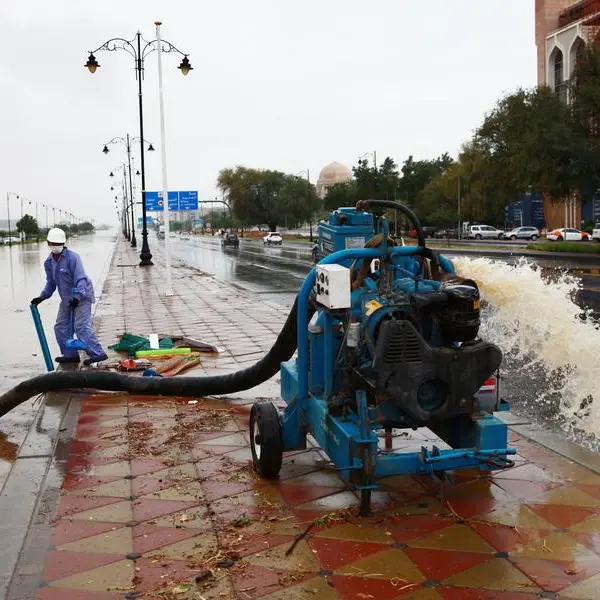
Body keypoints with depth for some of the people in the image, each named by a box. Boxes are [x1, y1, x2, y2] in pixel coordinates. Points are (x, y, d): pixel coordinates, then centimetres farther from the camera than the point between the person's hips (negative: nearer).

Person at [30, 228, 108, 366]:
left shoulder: (72, 257, -16)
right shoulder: (49, 262, 7)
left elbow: (80, 278, -23)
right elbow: (51, 282, 18)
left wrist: (77, 297, -33)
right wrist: (42, 297, 6)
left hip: (81, 296, -8)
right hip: (66, 298, 8)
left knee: (81, 326, -16)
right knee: (61, 326, 9)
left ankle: (98, 353, -15)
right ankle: (70, 354, 19)